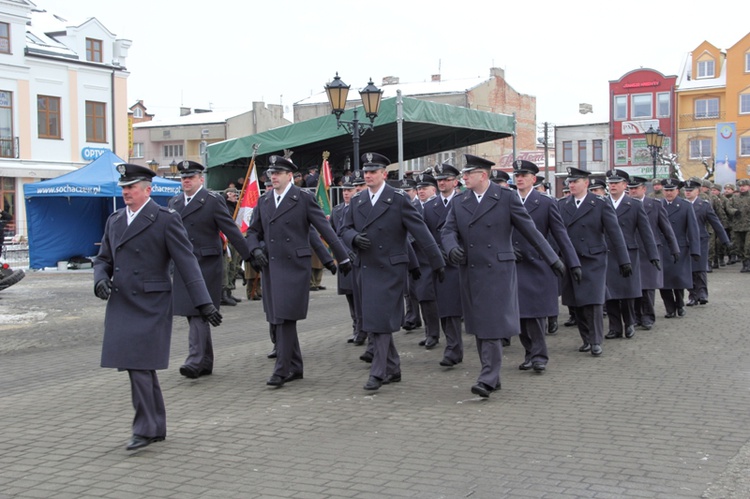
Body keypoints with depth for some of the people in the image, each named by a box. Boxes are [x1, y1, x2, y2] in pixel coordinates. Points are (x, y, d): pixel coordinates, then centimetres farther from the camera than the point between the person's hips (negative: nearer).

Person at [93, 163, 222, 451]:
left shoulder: (165, 220, -6)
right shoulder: (114, 220, 14)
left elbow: (186, 262, -9)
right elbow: (103, 259, 19)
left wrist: (204, 304, -14)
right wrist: (101, 279, -4)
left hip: (150, 307, -6)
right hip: (120, 306, 6)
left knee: (139, 365, -10)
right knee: (142, 368, 12)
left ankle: (145, 429, 1)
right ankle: (157, 427, 23)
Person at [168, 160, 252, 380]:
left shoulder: (213, 201, -5)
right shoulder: (174, 202, 13)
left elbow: (231, 230, -6)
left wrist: (250, 257, -7)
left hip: (205, 265, -6)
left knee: (198, 313, -12)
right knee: (193, 315, 11)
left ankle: (195, 361, -14)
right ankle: (206, 363, 21)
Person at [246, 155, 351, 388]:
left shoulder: (304, 199, -3)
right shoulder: (263, 201, 12)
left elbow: (325, 229, -3)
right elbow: (253, 231, 19)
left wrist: (343, 258, -3)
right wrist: (256, 249, -2)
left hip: (294, 266, -6)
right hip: (270, 266, 6)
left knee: (285, 318, -11)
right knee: (276, 320, 9)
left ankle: (282, 370, -5)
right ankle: (295, 367, 20)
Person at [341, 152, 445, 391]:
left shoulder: (398, 199, -5)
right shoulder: (357, 201, 11)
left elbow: (420, 231, -6)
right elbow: (346, 230, 14)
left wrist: (438, 263, -6)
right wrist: (355, 238, -11)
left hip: (389, 269, -6)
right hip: (365, 269, 6)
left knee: (381, 321, -9)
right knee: (373, 321, 11)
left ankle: (378, 372, -1)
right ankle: (393, 369, 23)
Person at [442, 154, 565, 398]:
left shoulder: (506, 197, -2)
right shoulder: (460, 203, 10)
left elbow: (529, 229, 1)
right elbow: (448, 230, 8)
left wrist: (553, 259, 4)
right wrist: (452, 247, -16)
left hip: (497, 271, -5)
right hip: (470, 273, 5)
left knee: (493, 325, -9)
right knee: (479, 327, 9)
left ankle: (487, 379, -8)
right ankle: (493, 377, 19)